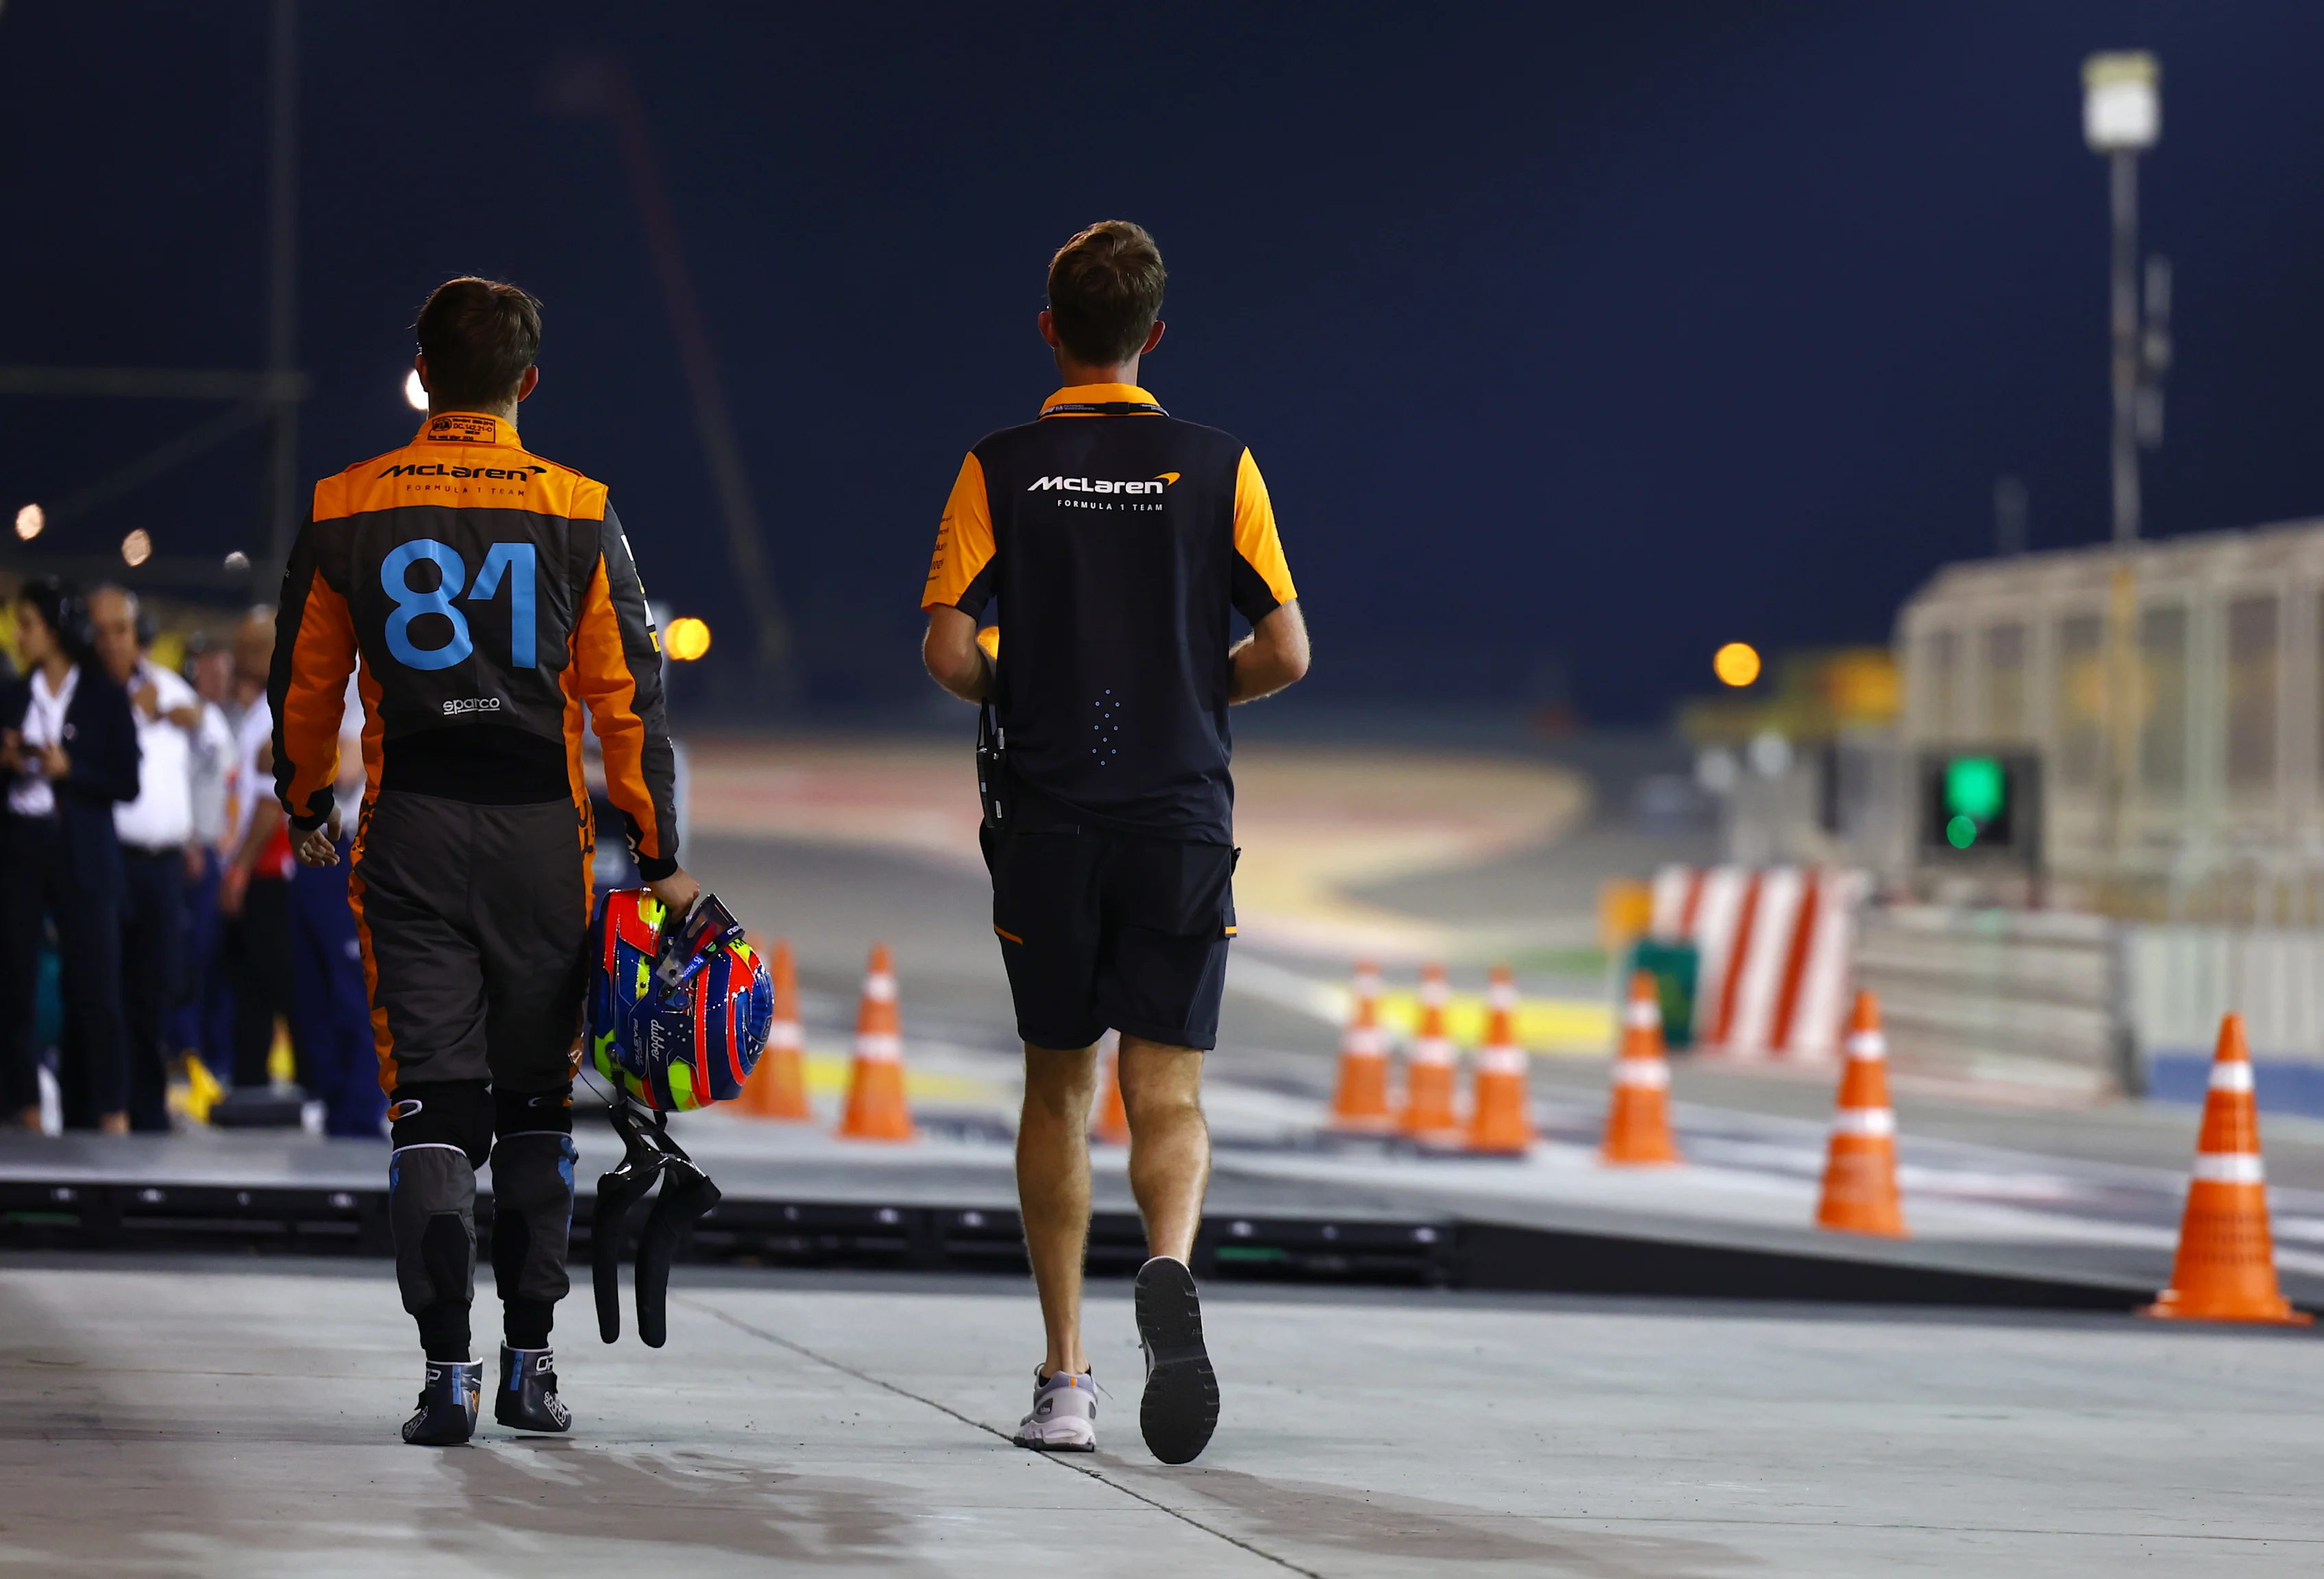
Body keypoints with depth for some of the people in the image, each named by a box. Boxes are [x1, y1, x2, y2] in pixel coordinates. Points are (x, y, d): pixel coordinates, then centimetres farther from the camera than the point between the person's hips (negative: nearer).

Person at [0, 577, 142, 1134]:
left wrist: (69, 770, -14)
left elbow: (127, 785, -2)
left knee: (95, 987, -6)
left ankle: (111, 1116, -4)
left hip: (82, 857, -3)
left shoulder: (105, 698, 2)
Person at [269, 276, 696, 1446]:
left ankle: (445, 1368, -9)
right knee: (535, 1101, 12)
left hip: (409, 828, 0)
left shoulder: (347, 513, 0)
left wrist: (307, 806, 26)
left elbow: (303, 685, 9)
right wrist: (659, 853, 3)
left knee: (430, 1101, 0)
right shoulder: (578, 517, -2)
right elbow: (628, 698, -2)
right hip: (541, 830, 0)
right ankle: (529, 1360, 13)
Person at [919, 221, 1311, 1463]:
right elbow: (1285, 653, -1)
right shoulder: (1216, 466, 1)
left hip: (1048, 817, 0)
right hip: (1182, 817, 0)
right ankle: (1171, 1269, -32)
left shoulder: (1001, 469, -1)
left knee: (1057, 1089, 12)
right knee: (1166, 1089, -1)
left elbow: (947, 650, -7)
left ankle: (1064, 1378, 12)